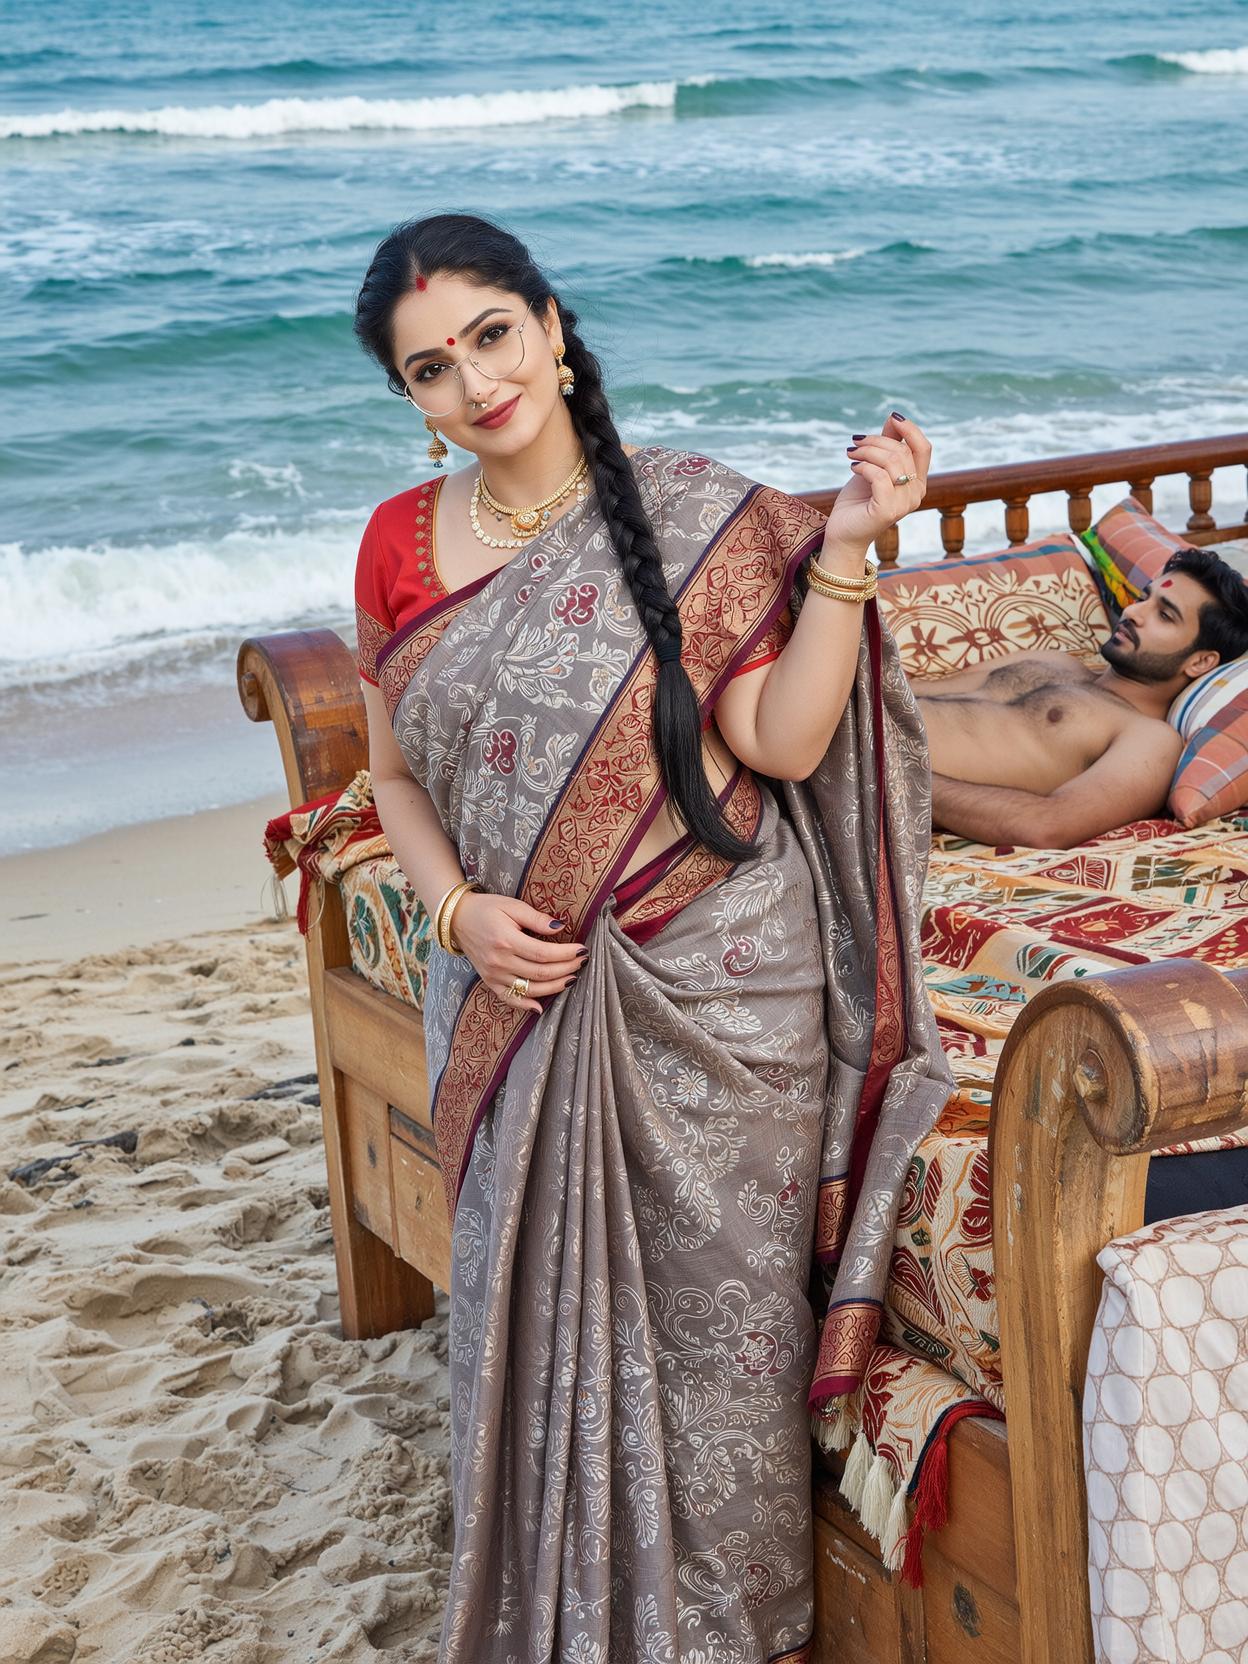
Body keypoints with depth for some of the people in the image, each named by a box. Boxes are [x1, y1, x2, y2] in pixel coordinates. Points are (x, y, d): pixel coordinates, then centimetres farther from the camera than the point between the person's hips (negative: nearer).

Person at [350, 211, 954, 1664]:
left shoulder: (700, 518, -8)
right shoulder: (402, 545, 2)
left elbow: (782, 744, -13)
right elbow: (397, 775, 10)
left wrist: (846, 546, -21)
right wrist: (458, 909, -7)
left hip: (711, 987, -3)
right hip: (517, 989, 3)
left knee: (712, 1299, 7)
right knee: (535, 1301, 13)